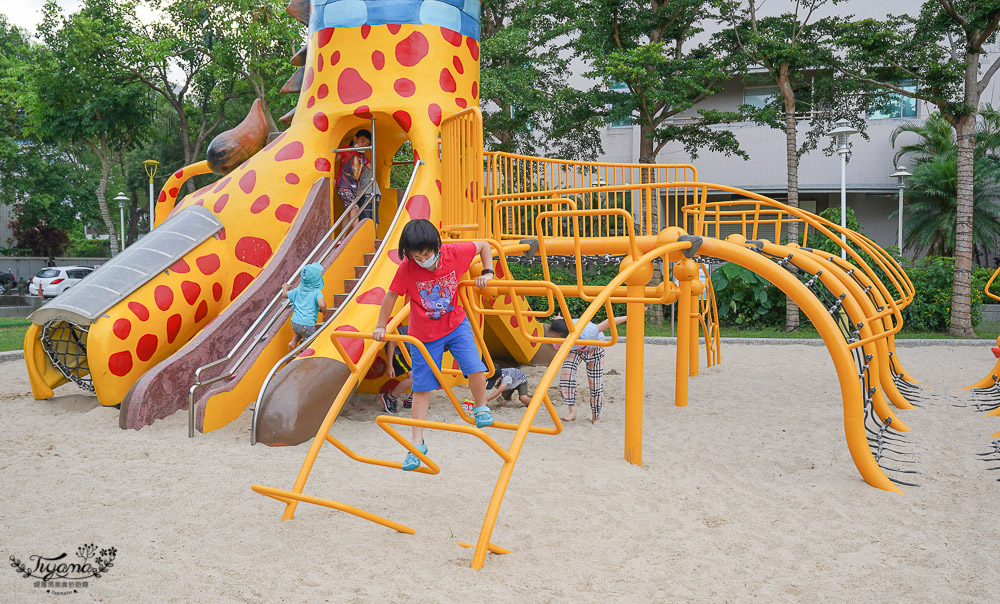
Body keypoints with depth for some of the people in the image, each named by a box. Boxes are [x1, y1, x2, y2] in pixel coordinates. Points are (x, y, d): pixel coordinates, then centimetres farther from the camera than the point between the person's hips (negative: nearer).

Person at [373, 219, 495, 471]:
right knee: (421, 388, 3)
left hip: (456, 325, 1)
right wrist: (381, 326, 1)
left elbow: (484, 245, 1)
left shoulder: (454, 253, -17)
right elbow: (391, 295, -4)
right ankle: (418, 444, 16)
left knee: (475, 368, -19)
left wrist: (487, 273, -7)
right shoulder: (406, 269, -19)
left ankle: (481, 408, 13)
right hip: (424, 335, 0)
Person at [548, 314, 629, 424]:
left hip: (594, 347, -2)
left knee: (595, 381, -2)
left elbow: (609, 323, -39)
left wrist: (627, 317, -32)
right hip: (574, 350, 3)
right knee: (567, 370, -23)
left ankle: (596, 416, 20)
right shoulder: (555, 335, -36)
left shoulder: (584, 333, -49)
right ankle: (572, 411, -18)